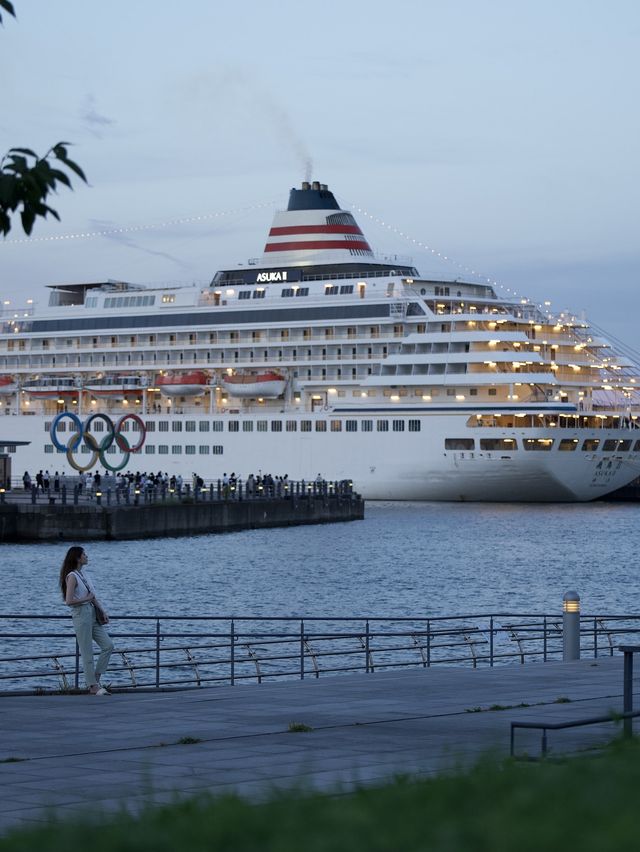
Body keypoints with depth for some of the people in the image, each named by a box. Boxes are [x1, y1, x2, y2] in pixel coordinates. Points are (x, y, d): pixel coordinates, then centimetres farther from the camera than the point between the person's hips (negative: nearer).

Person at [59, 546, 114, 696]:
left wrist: (102, 611, 10)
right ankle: (93, 686, 2)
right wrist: (86, 599, -10)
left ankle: (95, 679, 11)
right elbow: (69, 601, -19)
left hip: (92, 614, 9)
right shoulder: (72, 576, -12)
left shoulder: (83, 575, 14)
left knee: (108, 645, 4)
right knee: (87, 653, -3)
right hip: (81, 615, -9)